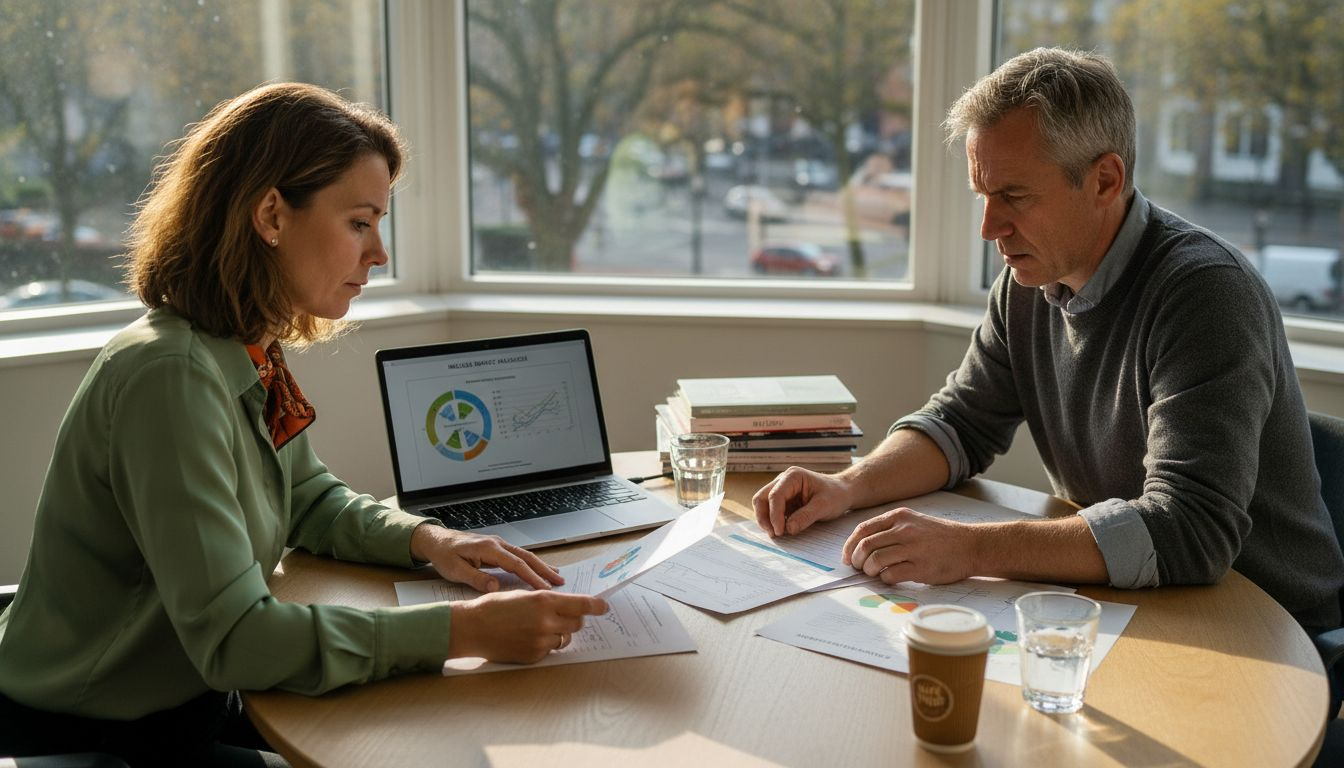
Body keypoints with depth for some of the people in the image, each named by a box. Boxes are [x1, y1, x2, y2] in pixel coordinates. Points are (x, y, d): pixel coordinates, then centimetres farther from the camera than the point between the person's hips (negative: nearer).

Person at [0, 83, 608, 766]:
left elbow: (311, 501, 15)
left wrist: (426, 539, -5)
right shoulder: (172, 377, -28)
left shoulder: (251, 357, 0)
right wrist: (465, 631, -32)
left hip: (193, 703, 8)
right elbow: (233, 639, -30)